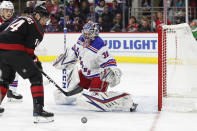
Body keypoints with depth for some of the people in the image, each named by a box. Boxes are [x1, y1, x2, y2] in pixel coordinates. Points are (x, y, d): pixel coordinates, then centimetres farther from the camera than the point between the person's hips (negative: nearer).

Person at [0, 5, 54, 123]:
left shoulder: (22, 19, 30)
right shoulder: (37, 27, 4)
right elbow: (29, 48, -3)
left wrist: (33, 58, 30)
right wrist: (35, 60, 12)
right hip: (14, 51, -8)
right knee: (36, 76, -1)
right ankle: (38, 111, -10)